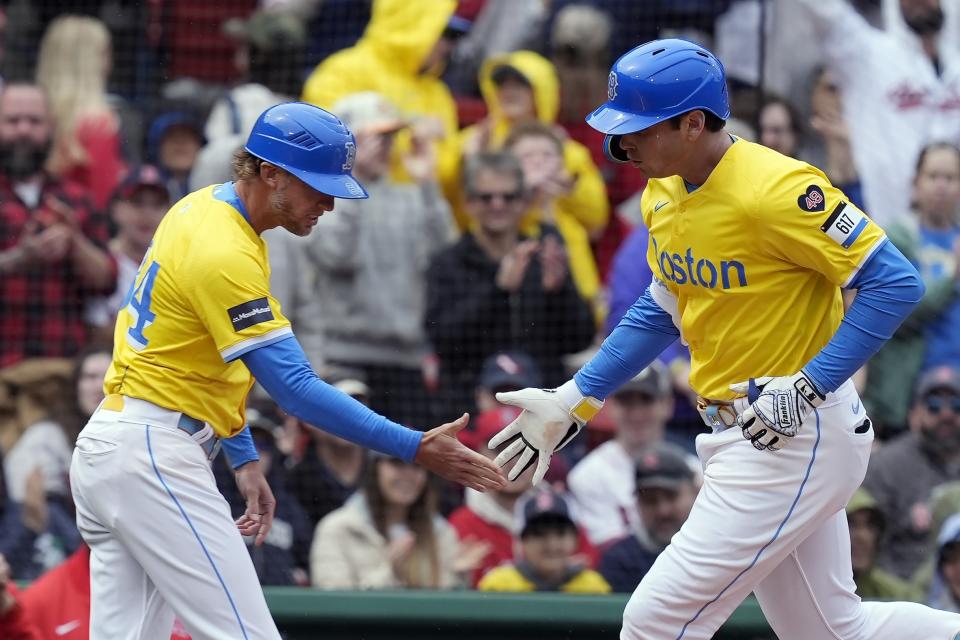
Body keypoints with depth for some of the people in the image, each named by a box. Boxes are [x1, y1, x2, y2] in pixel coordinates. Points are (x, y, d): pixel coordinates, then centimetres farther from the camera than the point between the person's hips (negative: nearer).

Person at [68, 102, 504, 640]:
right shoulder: (225, 253, -19)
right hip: (153, 455, -10)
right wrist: (415, 449, -26)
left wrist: (243, 455, 17)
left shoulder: (202, 208, 11)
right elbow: (295, 389, -23)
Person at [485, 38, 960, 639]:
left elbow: (896, 284, -22)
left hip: (797, 436, -9)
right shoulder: (663, 194, 5)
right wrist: (573, 402, 15)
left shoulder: (776, 190, -22)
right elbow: (662, 309, 20)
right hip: (735, 433, 9)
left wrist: (809, 386, -25)